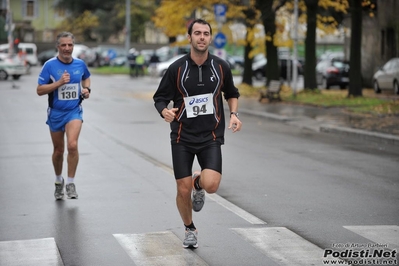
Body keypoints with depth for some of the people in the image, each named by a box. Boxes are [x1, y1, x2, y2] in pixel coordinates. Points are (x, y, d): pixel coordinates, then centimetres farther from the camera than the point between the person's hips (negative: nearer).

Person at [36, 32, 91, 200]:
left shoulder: (80, 64, -1)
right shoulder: (50, 65, -9)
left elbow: (86, 77, 23)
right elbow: (39, 90, -10)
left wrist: (87, 89, 3)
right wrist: (59, 82, -21)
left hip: (74, 111, 0)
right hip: (55, 113, 0)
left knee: (72, 145, -21)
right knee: (58, 150, 12)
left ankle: (70, 183, -9)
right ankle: (58, 181, 37)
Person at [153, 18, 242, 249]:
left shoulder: (221, 67, -1)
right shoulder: (177, 68, -5)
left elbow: (231, 94, 16)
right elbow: (160, 98, 1)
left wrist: (234, 114, -3)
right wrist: (164, 111, -22)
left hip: (211, 136, 0)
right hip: (182, 137, 0)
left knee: (211, 184, -20)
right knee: (183, 191, 1)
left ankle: (198, 183, 19)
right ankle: (190, 229, 30)